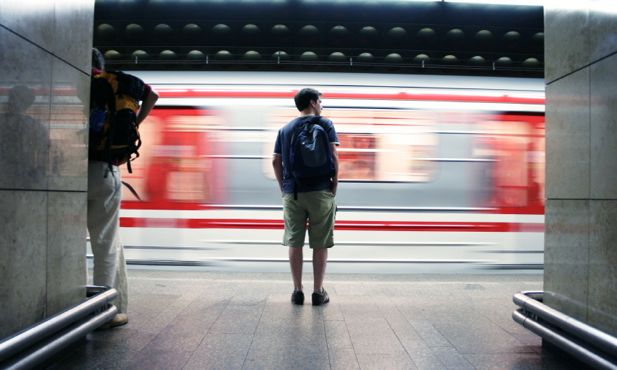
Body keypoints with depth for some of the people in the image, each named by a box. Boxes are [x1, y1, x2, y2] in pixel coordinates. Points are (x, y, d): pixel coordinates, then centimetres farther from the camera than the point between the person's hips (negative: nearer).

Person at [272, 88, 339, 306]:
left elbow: (276, 161, 8)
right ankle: (318, 292, 9)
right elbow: (333, 156, -8)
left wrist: (283, 187, 14)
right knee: (320, 244, 4)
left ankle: (297, 291, 12)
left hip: (292, 192, 3)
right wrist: (335, 184, 0)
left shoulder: (285, 129, 13)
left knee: (294, 242, 8)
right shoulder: (325, 124, 2)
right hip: (320, 191, -3)